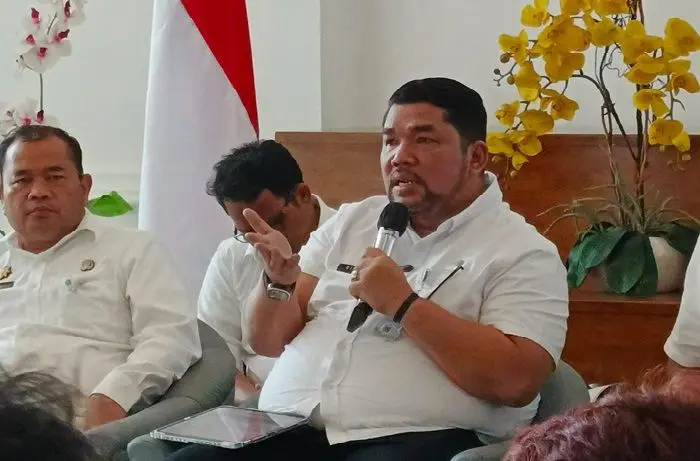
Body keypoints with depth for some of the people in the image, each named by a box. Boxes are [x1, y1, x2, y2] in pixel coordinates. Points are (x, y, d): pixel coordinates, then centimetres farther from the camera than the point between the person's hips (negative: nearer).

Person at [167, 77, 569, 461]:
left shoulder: (522, 252, 2)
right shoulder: (351, 221, 18)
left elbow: (515, 381, -12)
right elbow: (268, 341, 19)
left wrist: (402, 304, -12)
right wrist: (279, 282, -2)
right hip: (288, 428, 5)